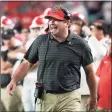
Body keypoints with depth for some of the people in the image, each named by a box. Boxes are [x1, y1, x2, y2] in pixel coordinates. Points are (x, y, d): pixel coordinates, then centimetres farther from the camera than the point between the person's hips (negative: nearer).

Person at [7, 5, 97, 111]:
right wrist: (14, 81, -7)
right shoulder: (40, 41, 4)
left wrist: (93, 97, 12)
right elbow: (27, 64, 8)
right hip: (46, 97, 2)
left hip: (70, 98, -2)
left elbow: (89, 71, 7)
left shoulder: (79, 44, -1)